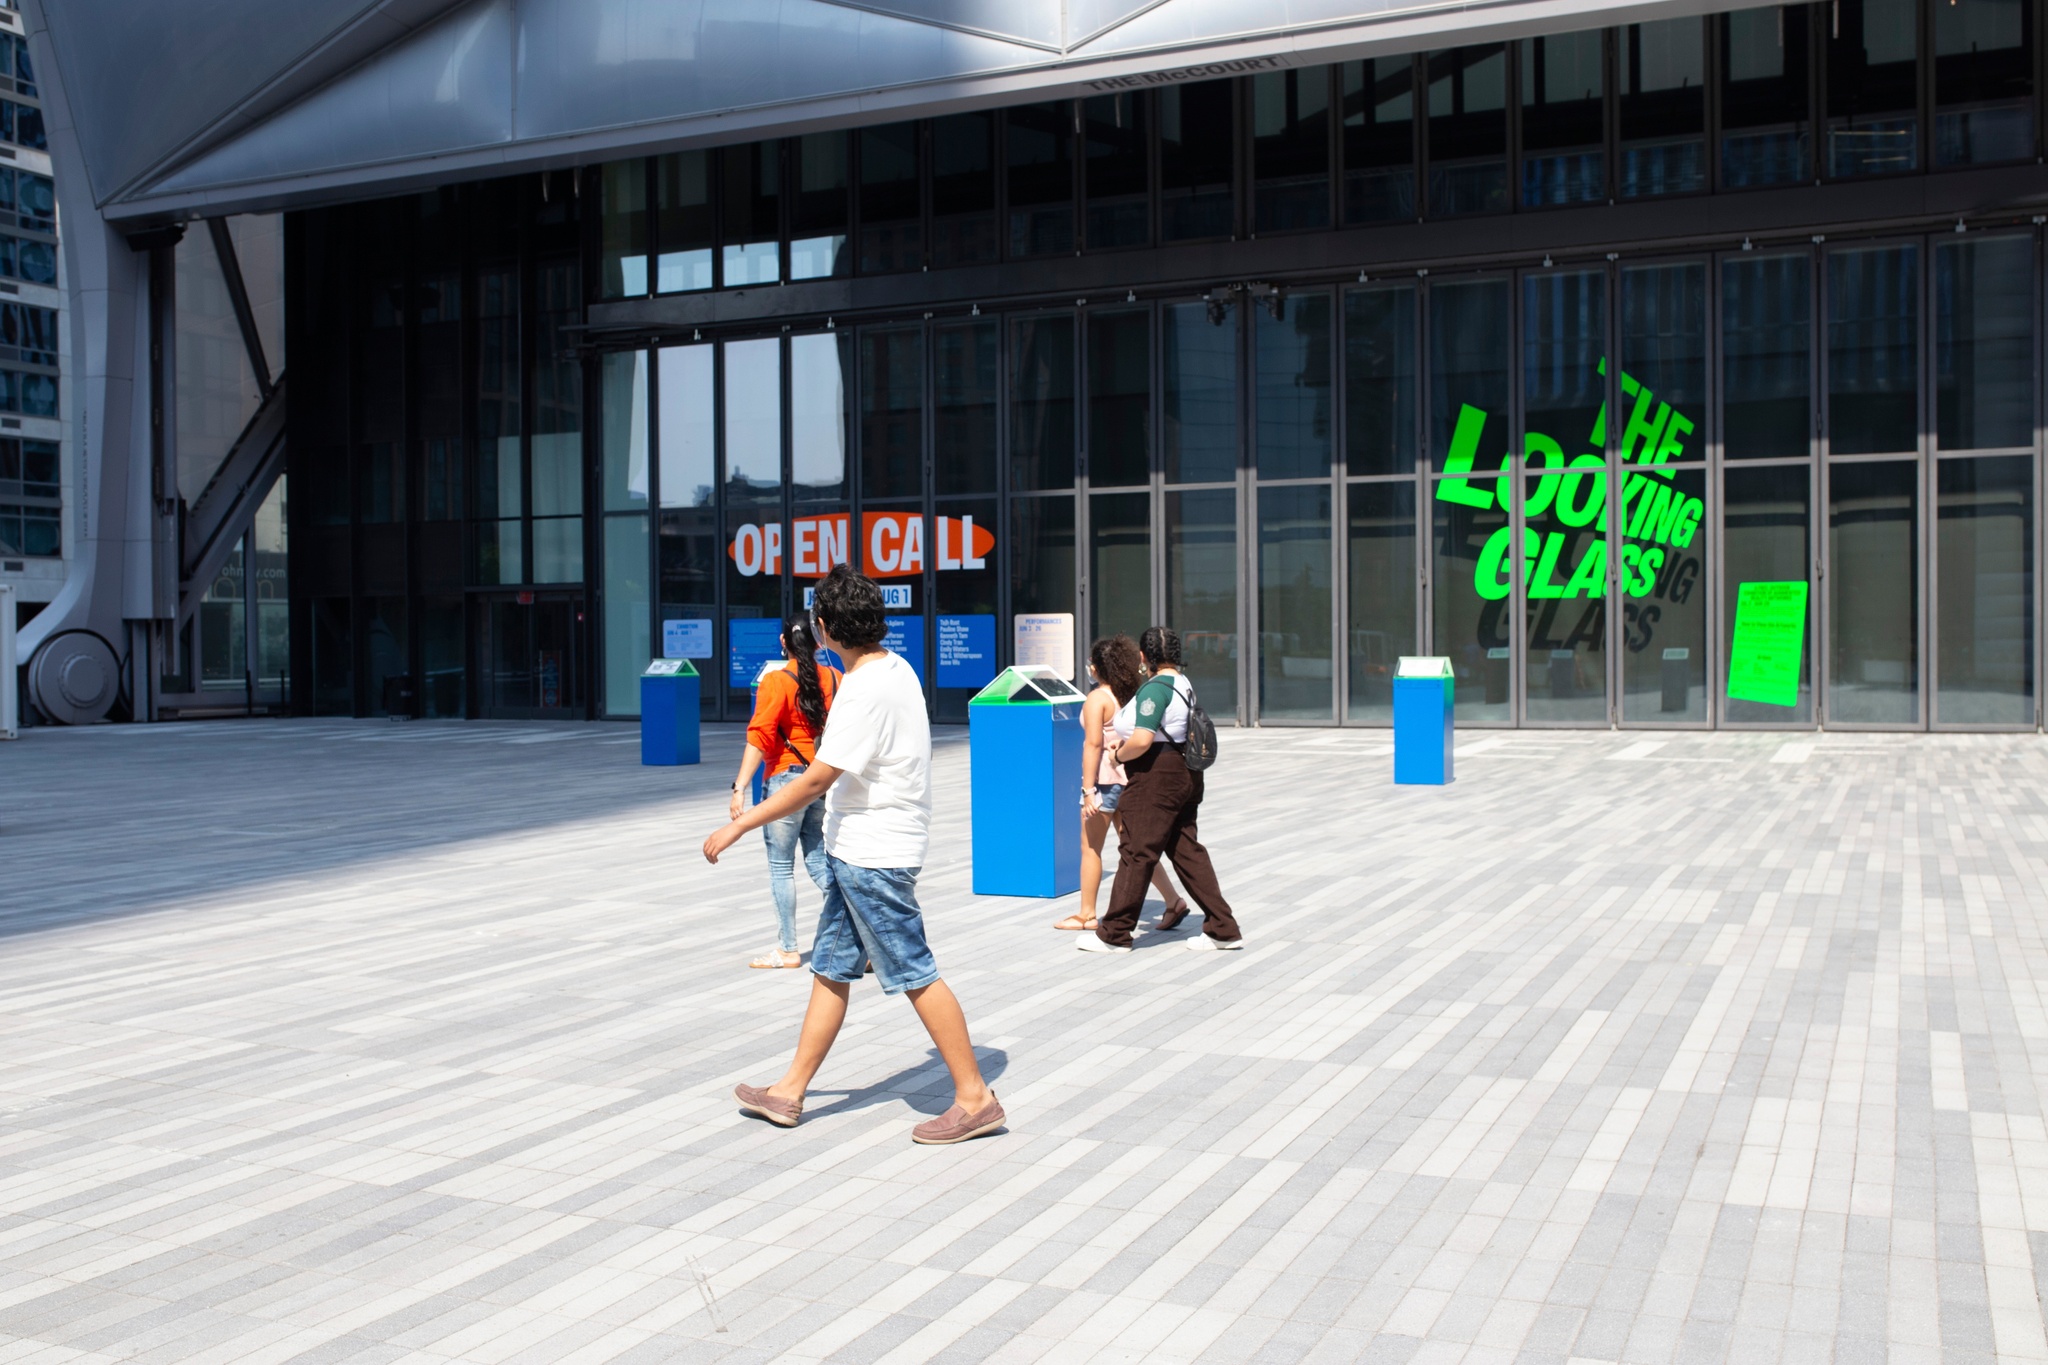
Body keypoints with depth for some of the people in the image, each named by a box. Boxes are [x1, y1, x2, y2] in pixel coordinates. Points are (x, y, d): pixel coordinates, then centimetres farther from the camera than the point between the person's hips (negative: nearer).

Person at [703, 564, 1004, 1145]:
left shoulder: (867, 690, -22)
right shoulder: (895, 668, 8)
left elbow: (816, 780, -23)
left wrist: (737, 826, -17)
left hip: (873, 854, -10)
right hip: (858, 853, 10)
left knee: (915, 975, -3)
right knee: (830, 970, 14)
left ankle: (974, 1098, 5)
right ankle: (790, 1091, 23)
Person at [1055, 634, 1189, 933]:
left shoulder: (1097, 698, -14)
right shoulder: (1132, 695, 6)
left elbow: (1093, 744, -19)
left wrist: (1088, 789, -19)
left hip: (1106, 779, -7)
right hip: (1129, 778, 7)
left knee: (1090, 849, 6)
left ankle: (1087, 915, 13)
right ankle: (1173, 901, 10)